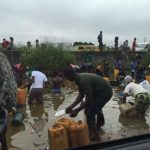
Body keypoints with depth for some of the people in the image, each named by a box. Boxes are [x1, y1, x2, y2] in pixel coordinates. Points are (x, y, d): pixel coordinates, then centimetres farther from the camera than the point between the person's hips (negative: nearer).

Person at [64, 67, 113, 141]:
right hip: (100, 91, 10)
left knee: (89, 113, -9)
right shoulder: (79, 79, -1)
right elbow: (81, 95, 6)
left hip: (105, 92, -10)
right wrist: (71, 106, 1)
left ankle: (94, 136, 6)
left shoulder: (84, 81, -31)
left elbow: (89, 100, -30)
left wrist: (77, 110, -23)